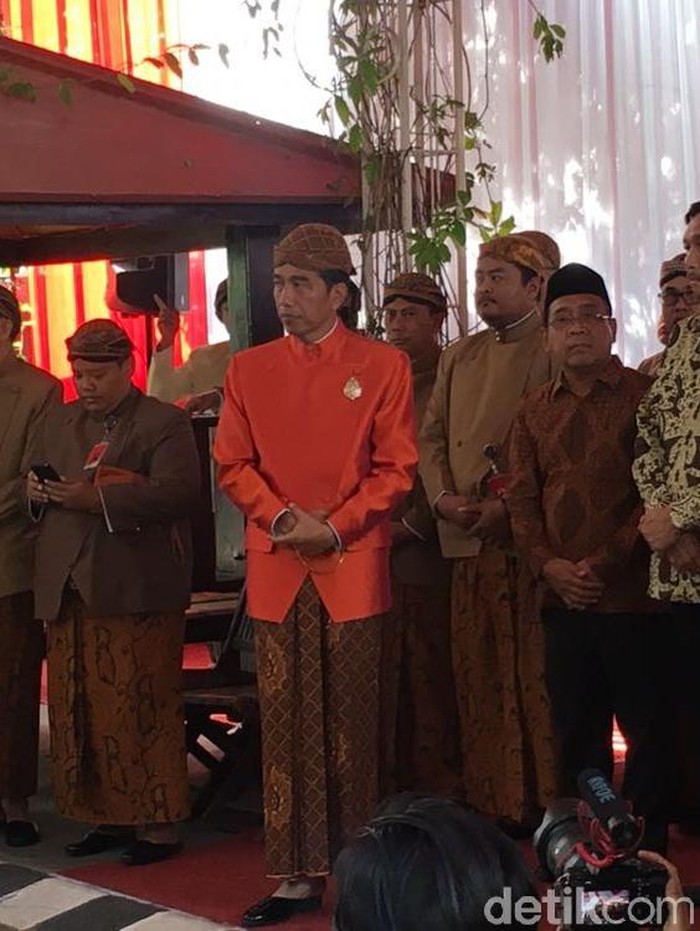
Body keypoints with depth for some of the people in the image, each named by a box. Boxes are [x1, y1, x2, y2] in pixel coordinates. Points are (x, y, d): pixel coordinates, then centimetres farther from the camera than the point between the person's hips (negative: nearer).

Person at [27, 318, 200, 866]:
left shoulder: (164, 422, -2)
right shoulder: (60, 422, 19)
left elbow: (180, 491, -15)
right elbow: (36, 486, 24)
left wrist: (99, 499, -22)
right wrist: (37, 491, -1)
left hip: (134, 589, -6)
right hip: (67, 590, 6)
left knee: (139, 708, -2)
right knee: (79, 710, 8)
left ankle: (159, 823, 10)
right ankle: (110, 817, 20)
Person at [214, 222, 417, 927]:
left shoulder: (383, 365, 1)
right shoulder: (248, 369, 9)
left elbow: (396, 469, -1)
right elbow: (232, 464, 7)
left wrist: (334, 528, -12)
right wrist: (281, 518, -9)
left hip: (353, 569, -2)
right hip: (276, 571, 3)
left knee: (353, 724, 6)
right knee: (286, 726, 6)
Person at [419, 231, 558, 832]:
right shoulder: (459, 357, 19)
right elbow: (432, 435, 17)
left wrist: (508, 506, -16)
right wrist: (443, 497, 0)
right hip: (467, 539, 6)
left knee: (534, 677, -1)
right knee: (477, 676, 8)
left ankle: (542, 802, 10)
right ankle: (489, 800, 18)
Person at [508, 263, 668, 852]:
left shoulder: (647, 396, -3)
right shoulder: (535, 412, 12)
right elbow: (522, 499, 9)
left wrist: (606, 562, -14)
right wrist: (549, 565, -6)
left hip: (631, 596, -4)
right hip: (564, 599, 5)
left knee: (647, 728, 4)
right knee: (576, 732, 13)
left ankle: (646, 845, 18)